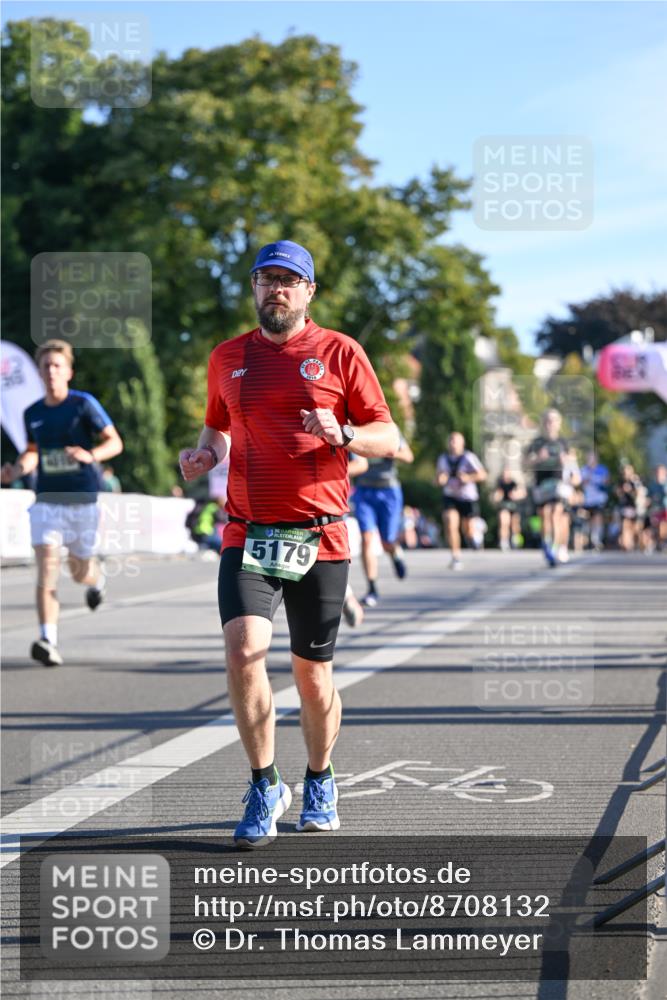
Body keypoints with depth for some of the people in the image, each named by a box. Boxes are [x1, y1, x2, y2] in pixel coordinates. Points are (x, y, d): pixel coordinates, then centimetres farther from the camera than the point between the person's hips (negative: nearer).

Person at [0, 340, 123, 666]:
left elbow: (115, 442, -5)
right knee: (46, 568, -15)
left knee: (79, 571, 9)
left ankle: (97, 579, 48)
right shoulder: (32, 413, 7)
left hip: (82, 500, -2)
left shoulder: (84, 404, -5)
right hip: (47, 500, 2)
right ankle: (48, 641, -20)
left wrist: (90, 455, -25)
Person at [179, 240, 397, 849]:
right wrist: (204, 453, 4)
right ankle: (265, 788, -4)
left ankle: (320, 784, 30)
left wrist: (342, 434, -17)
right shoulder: (228, 358, 12)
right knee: (243, 647, -19)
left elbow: (388, 438, 3)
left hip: (319, 538, -1)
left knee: (313, 674, 5)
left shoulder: (340, 353, 3)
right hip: (247, 533, 2)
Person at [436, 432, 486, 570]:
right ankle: (456, 557, -13)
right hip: (450, 497, 2)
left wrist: (468, 478, -28)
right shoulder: (443, 458, 4)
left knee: (468, 530, 6)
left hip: (468, 498, -2)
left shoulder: (469, 457, -10)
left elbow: (482, 475, -13)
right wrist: (440, 479, -12)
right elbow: (438, 479, 12)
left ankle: (471, 537, 46)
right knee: (450, 525, -19)